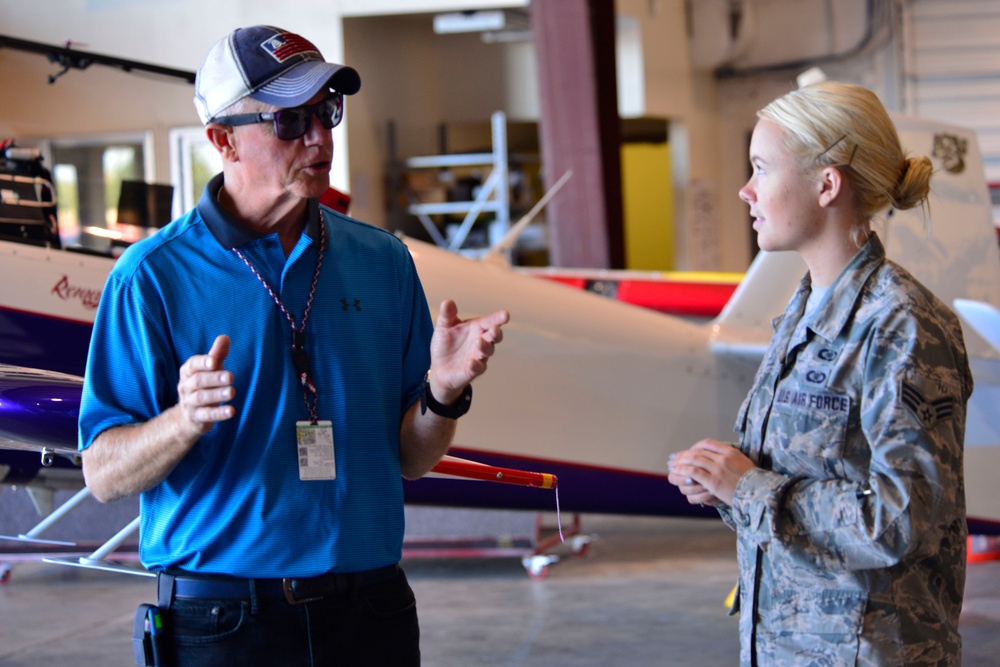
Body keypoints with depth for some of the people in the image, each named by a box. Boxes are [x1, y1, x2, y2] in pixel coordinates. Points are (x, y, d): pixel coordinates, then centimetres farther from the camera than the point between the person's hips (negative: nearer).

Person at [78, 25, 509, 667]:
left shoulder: (384, 261, 5)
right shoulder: (154, 274, -6)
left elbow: (410, 462, 8)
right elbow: (104, 474, -8)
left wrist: (442, 393, -11)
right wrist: (186, 421, -26)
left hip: (371, 607, 4)